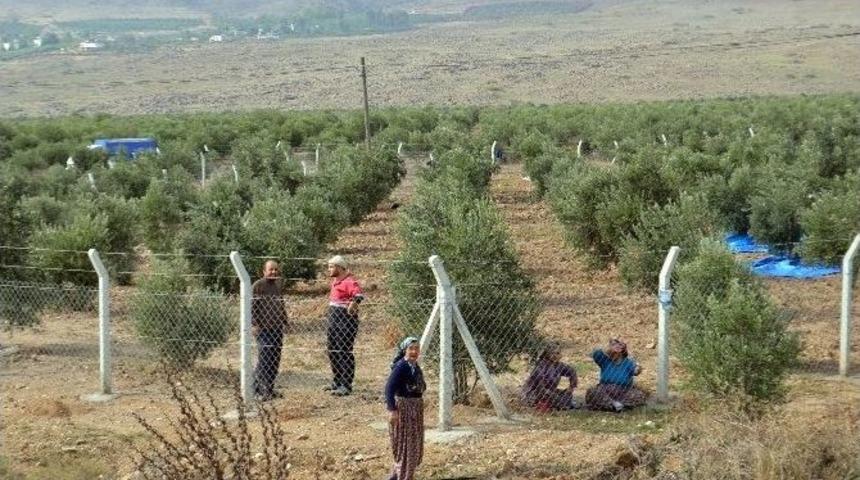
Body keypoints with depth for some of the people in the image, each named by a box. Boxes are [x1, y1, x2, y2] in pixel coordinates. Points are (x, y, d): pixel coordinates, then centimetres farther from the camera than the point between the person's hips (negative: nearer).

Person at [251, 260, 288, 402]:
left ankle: (270, 389, 13)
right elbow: (252, 307, -10)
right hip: (263, 328, -7)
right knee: (264, 359, -11)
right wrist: (254, 324, -16)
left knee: (275, 360, 6)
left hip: (277, 328, 7)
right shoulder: (258, 286, -6)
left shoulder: (279, 285, 16)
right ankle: (260, 390, -7)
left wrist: (284, 322, 21)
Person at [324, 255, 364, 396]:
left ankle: (346, 386, -2)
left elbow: (359, 295, -34)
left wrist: (352, 307, -30)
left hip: (345, 320, -10)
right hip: (334, 319, 10)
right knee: (333, 352, 17)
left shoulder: (349, 282, -17)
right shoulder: (335, 281, 13)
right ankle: (337, 382, 30)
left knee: (345, 352, -6)